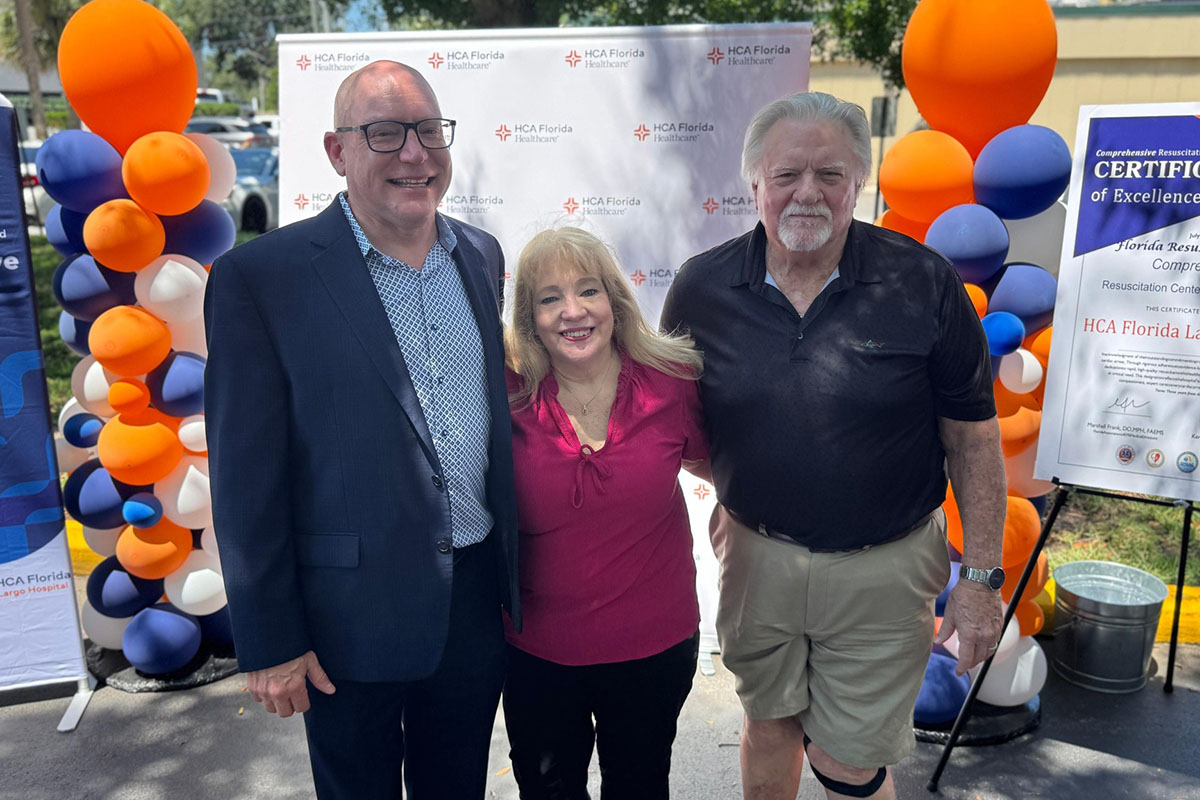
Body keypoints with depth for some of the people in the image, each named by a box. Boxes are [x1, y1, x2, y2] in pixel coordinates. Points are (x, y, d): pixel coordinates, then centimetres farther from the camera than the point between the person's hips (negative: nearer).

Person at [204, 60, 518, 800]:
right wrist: (268, 643, -9)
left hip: (478, 598, 5)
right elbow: (247, 479, -12)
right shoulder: (261, 278, -14)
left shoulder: (482, 255, 3)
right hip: (352, 617, -4)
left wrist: (515, 573, 13)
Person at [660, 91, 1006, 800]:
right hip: (756, 553, 3)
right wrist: (730, 493, -1)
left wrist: (982, 578, -6)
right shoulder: (702, 288, -7)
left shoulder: (923, 283, -12)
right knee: (769, 727, 23)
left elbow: (973, 439, -6)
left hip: (883, 569, -2)